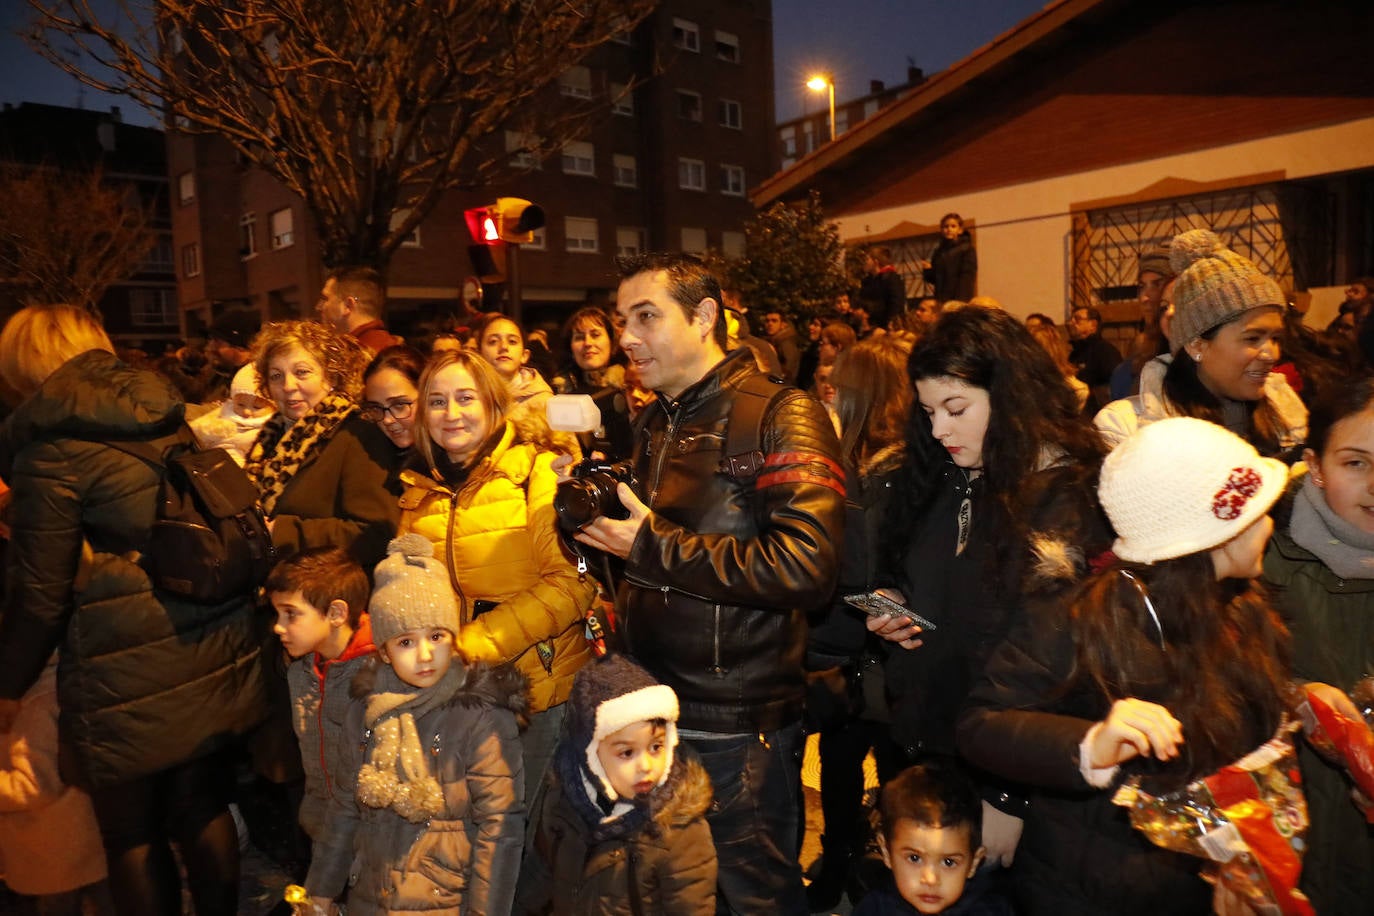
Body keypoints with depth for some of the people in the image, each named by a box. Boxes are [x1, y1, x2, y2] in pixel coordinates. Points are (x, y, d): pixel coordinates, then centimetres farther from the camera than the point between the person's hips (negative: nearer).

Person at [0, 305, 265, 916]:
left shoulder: (50, 447, -9)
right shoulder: (174, 418, 8)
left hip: (130, 678, -6)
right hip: (218, 656, 6)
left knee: (133, 834, 14)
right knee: (205, 811, 18)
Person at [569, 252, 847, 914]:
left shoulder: (780, 414, -13)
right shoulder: (649, 425, 11)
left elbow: (804, 567, -26)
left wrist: (653, 545, -20)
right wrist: (587, 510, 1)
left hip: (738, 728, -7)